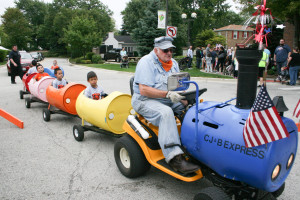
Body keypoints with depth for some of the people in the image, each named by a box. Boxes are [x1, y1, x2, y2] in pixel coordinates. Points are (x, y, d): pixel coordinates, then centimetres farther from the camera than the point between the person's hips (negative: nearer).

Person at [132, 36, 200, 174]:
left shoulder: (173, 64, 15)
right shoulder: (146, 62, -10)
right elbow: (143, 90, -20)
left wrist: (183, 99, -7)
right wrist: (167, 94, -28)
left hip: (169, 100, 8)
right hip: (145, 101, -8)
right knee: (165, 112, -36)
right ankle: (175, 158, -39)